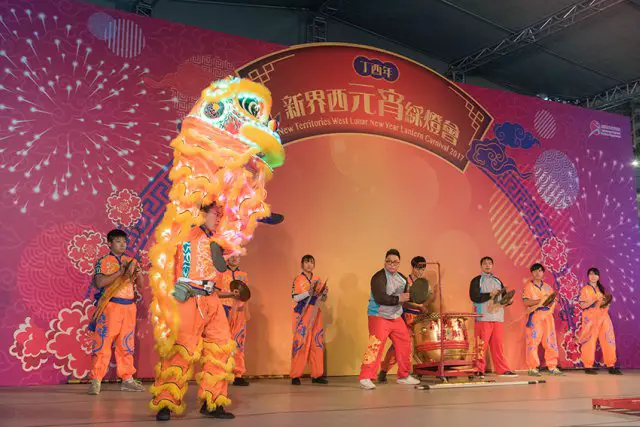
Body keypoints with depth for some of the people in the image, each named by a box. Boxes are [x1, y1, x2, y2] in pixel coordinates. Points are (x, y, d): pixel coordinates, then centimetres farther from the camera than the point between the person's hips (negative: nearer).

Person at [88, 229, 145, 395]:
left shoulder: (131, 261, 15)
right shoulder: (103, 261, 2)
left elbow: (140, 283, 12)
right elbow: (99, 283, -13)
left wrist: (137, 271, -9)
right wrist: (120, 272, -16)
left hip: (129, 306, 5)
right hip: (110, 305, -5)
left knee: (126, 344, 9)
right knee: (103, 342, -6)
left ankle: (127, 379, 15)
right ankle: (95, 381, -1)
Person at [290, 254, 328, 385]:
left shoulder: (318, 280, 13)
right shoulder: (298, 279, -1)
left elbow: (323, 299, 14)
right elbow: (295, 298, -11)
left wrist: (323, 293, -7)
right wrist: (309, 292, -22)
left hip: (315, 315, 5)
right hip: (302, 315, -5)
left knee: (317, 344, 3)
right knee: (300, 344, -5)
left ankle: (317, 375, 10)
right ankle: (295, 376, 2)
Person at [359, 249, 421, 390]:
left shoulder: (402, 278, 11)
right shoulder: (379, 277, -16)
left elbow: (405, 297, 23)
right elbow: (380, 298, -27)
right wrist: (398, 299, -22)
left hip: (396, 317, 8)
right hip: (379, 317, -8)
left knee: (405, 345, 12)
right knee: (376, 346, -17)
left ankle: (404, 376, 27)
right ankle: (365, 378, -12)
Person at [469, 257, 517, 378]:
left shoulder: (497, 281, 21)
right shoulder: (476, 281, 3)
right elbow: (474, 297, -10)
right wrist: (490, 295, -14)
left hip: (498, 317, 5)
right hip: (483, 317, -5)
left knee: (498, 344, 3)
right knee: (482, 345, -6)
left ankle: (503, 370, 8)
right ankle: (479, 370, 0)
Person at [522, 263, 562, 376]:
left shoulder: (548, 287, 20)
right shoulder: (528, 286, 5)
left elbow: (554, 300, 17)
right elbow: (526, 302, -7)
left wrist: (551, 301, -5)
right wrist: (540, 300, -17)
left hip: (548, 316, 5)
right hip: (534, 316, -5)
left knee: (551, 341, 2)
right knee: (533, 341, -8)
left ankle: (552, 367, 9)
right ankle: (532, 368, -4)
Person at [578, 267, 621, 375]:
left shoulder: (601, 289, 18)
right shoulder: (585, 289, 2)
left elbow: (605, 303, 24)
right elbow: (582, 305, -8)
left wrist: (607, 301, 2)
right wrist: (595, 299, -18)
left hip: (603, 317, 5)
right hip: (590, 318, -5)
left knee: (608, 341, -2)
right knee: (590, 342, -5)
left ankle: (611, 366, 1)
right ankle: (588, 366, 1)